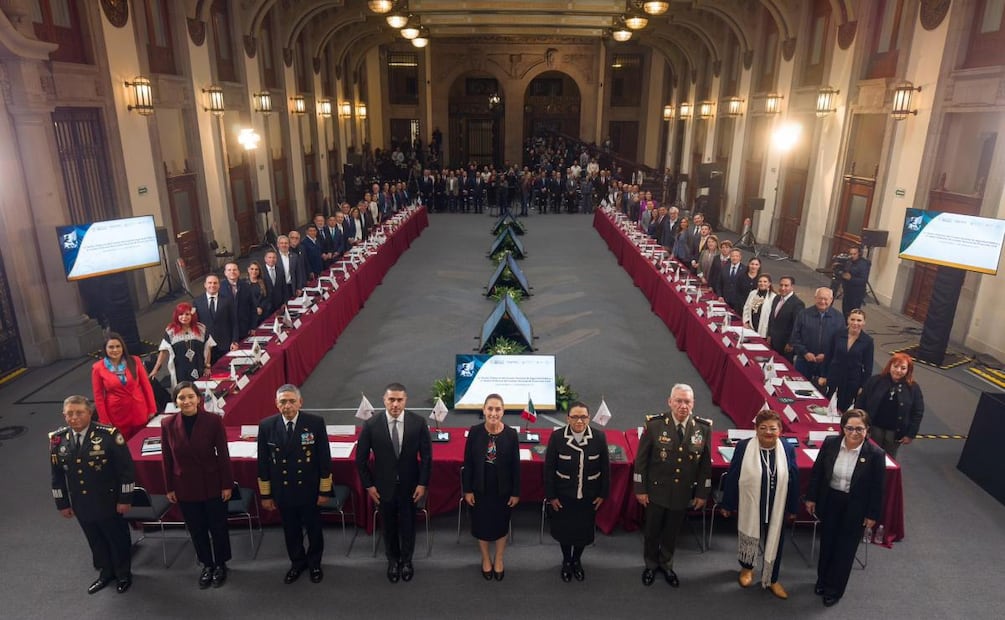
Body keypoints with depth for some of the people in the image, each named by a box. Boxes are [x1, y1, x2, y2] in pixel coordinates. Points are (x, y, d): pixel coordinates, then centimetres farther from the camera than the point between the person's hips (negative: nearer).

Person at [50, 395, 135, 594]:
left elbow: (126, 469, -15)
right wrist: (62, 503, 8)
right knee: (96, 541, 21)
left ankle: (124, 574, 37)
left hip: (109, 502, -4)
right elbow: (57, 475, 6)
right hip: (81, 505, 4)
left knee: (118, 539, 14)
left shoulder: (109, 435, -21)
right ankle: (106, 573, 44)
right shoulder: (56, 439, -6)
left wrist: (125, 499, -12)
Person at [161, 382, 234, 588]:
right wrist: (169, 488, 3)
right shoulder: (167, 424, -9)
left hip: (213, 484, -2)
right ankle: (207, 565, 38)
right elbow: (167, 459, 0)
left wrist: (227, 484, -7)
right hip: (185, 486, 2)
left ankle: (220, 565, 35)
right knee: (196, 529, 17)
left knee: (218, 527, 13)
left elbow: (223, 454, -10)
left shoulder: (214, 420, -16)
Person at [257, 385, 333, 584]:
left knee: (314, 529, 17)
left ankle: (314, 564, 42)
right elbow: (263, 462, -1)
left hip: (309, 490, -1)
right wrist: (265, 494, 2)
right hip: (282, 491, 2)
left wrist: (325, 491, -6)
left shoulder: (316, 422, -16)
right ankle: (297, 563, 45)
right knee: (291, 531, 20)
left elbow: (324, 458, -9)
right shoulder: (266, 426, -10)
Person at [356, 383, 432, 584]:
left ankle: (406, 560, 43)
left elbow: (426, 455, -7)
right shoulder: (371, 425, -17)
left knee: (408, 524, 17)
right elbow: (361, 458, -5)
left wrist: (423, 483, -8)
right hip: (384, 486, 0)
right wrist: (368, 485, -5)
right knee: (389, 525, 19)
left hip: (410, 485, 0)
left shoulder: (418, 422, -16)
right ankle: (393, 560, 44)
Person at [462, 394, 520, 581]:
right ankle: (486, 559, 42)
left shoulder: (511, 434, -13)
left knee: (501, 524, 18)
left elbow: (515, 465, -6)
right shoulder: (475, 432, -13)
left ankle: (499, 559, 42)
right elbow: (467, 463, -6)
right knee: (481, 524, 17)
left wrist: (516, 492, -3)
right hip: (480, 488, 0)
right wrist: (467, 490, -5)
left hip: (503, 489, 0)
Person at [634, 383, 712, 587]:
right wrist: (640, 489, -7)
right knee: (652, 531, 16)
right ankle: (651, 565, 41)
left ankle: (666, 565, 44)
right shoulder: (654, 424, -17)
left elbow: (705, 464, -1)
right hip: (656, 491, -1)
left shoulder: (704, 427, -11)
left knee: (672, 532, 20)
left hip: (683, 494, 2)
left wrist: (702, 493, 2)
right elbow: (641, 459, -9)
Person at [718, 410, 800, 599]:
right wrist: (727, 505, -4)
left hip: (776, 509, 2)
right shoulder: (743, 447, -16)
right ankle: (746, 568, 46)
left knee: (774, 542, 14)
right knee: (748, 538, 18)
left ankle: (772, 579, 36)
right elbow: (732, 477, -9)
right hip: (749, 507, -1)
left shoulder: (788, 450, -9)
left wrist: (793, 508, 6)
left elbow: (793, 480, 1)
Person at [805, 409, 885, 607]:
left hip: (855, 508, -2)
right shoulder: (830, 443, -14)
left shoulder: (875, 454, -20)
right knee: (827, 542, 20)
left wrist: (873, 515, -4)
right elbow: (817, 472, -2)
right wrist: (811, 498, 3)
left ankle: (834, 589, 35)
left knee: (845, 548, 15)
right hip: (829, 501, 2)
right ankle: (823, 580, 45)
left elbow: (877, 488, -9)